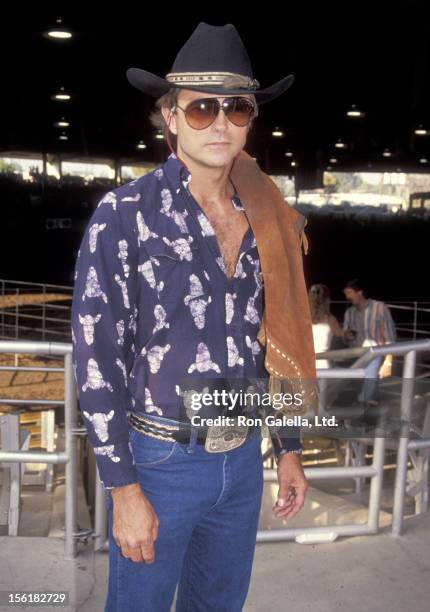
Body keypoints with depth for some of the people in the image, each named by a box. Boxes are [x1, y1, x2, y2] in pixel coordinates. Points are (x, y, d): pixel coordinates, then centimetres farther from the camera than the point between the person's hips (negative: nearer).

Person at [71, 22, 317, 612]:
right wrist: (124, 488, -14)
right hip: (159, 461, -4)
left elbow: (276, 345, 9)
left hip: (243, 459, 5)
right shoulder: (124, 214, -14)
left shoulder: (264, 219, 1)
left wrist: (289, 448, 12)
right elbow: (96, 357, -14)